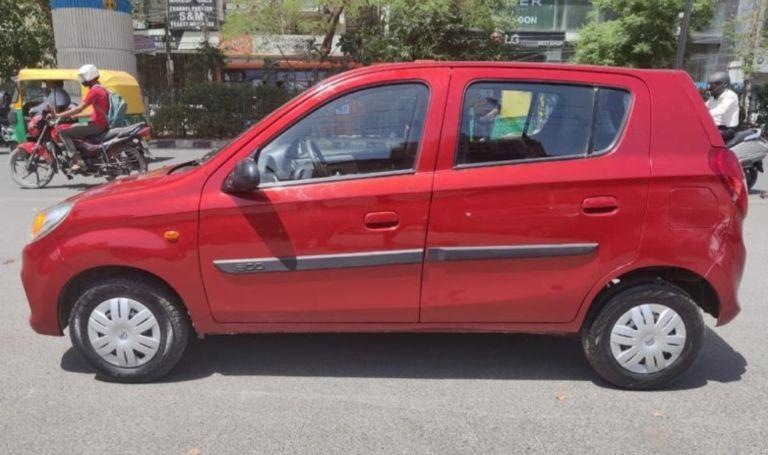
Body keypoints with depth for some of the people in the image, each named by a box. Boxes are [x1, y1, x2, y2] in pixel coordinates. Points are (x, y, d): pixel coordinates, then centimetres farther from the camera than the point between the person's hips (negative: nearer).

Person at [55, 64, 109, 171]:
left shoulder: (94, 90, -14)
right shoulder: (102, 89, 17)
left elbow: (79, 109, -19)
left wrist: (57, 115, -13)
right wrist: (76, 116, 22)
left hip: (97, 126, -10)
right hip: (104, 125, 10)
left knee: (64, 133, -10)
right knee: (74, 127, 28)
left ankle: (77, 160, -18)